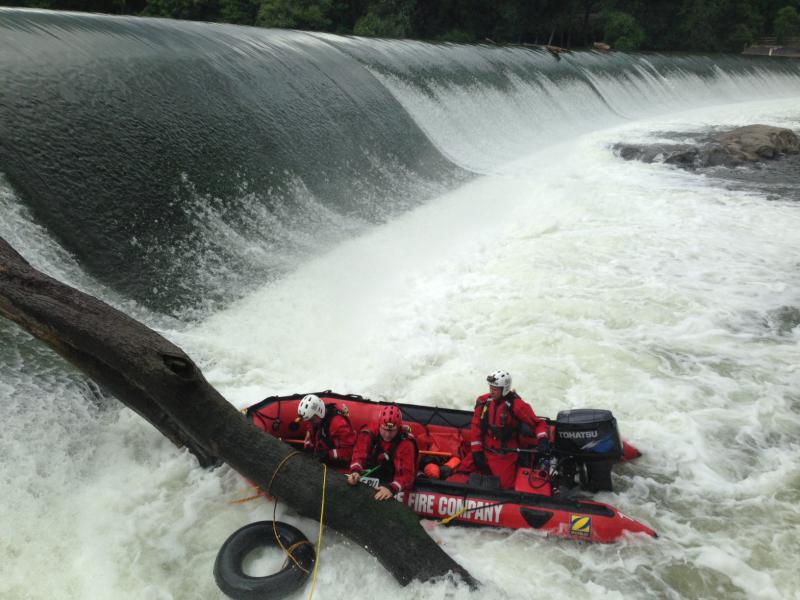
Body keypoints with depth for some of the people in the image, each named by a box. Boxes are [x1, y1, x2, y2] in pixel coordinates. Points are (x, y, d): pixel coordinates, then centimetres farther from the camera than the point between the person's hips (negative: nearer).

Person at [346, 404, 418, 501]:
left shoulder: (405, 442, -22)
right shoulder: (370, 433, -14)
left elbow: (406, 473, -29)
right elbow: (360, 454, -16)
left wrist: (392, 488, -47)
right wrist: (355, 471, -38)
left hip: (391, 482, -3)